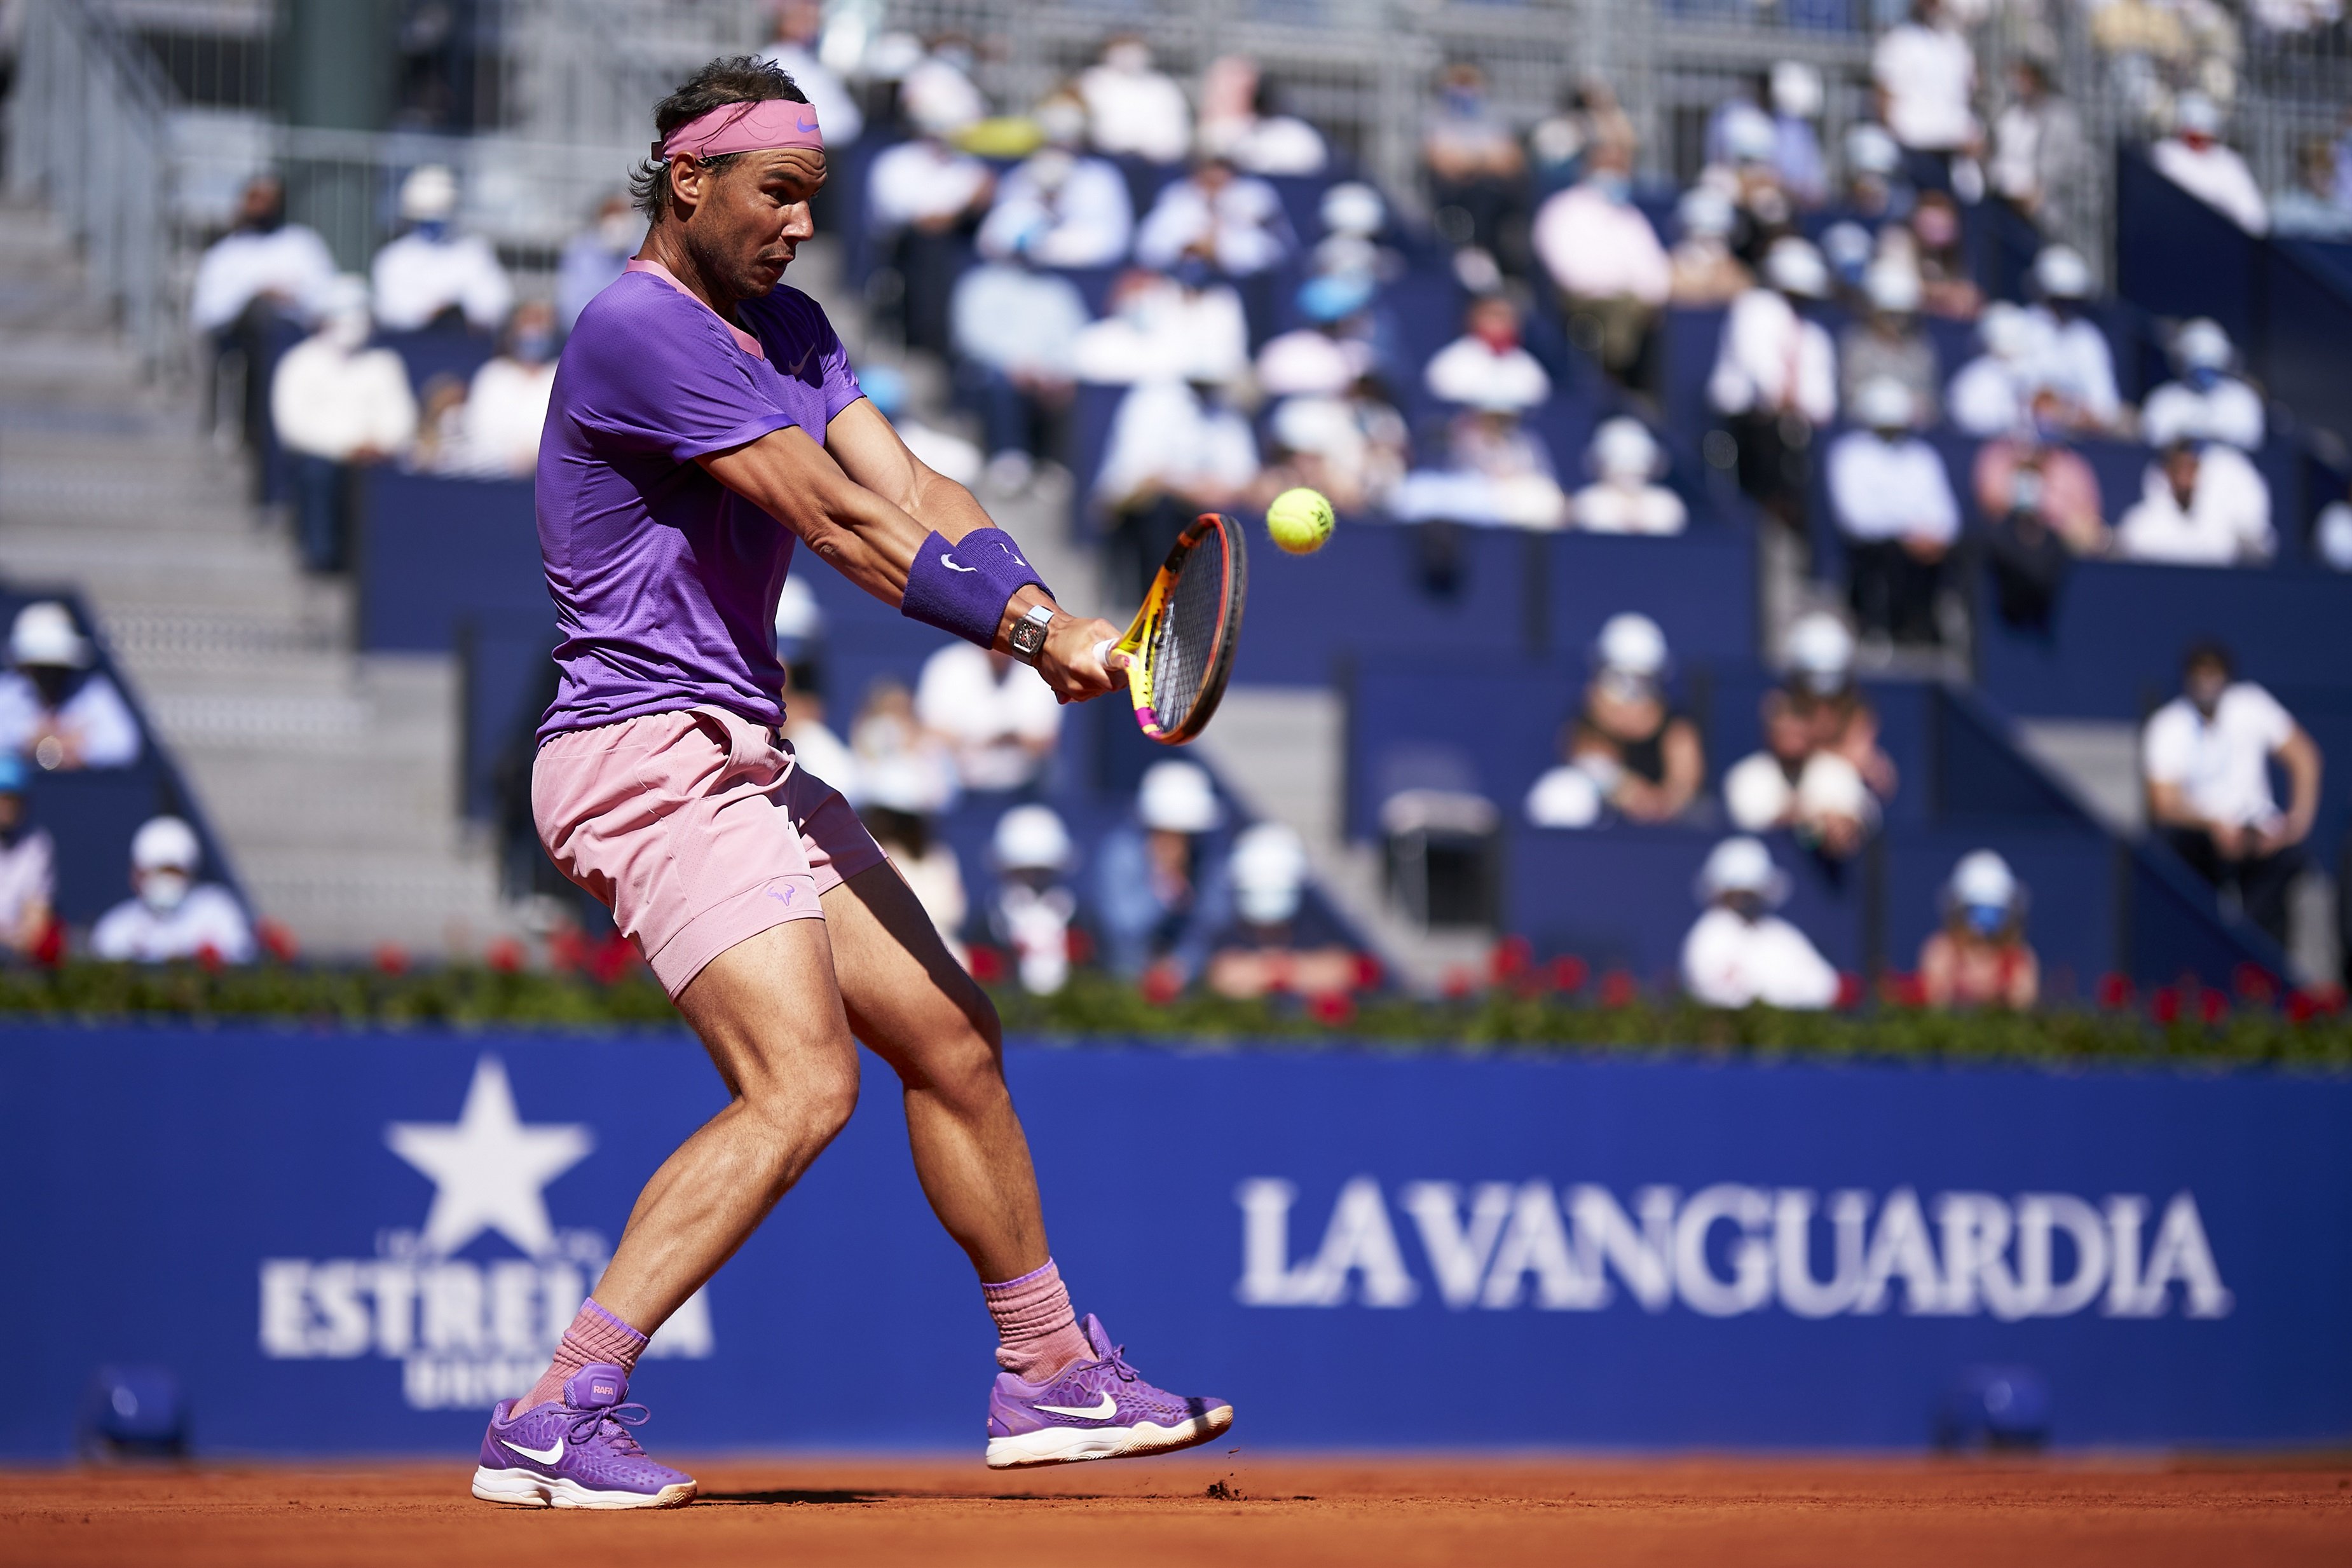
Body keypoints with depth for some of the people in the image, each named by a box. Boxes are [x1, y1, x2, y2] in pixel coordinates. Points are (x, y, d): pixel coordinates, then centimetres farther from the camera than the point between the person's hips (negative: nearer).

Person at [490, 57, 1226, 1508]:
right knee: (803, 1084, -22)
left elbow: (912, 493, 3)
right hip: (648, 757, -10)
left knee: (953, 1043, 15)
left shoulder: (788, 329, 15)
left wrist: (1042, 614, -15)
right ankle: (552, 1421, -22)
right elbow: (840, 522, -20)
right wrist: (1028, 631, -20)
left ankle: (1049, 1375, 30)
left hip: (745, 763, 10)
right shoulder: (639, 330, -15)